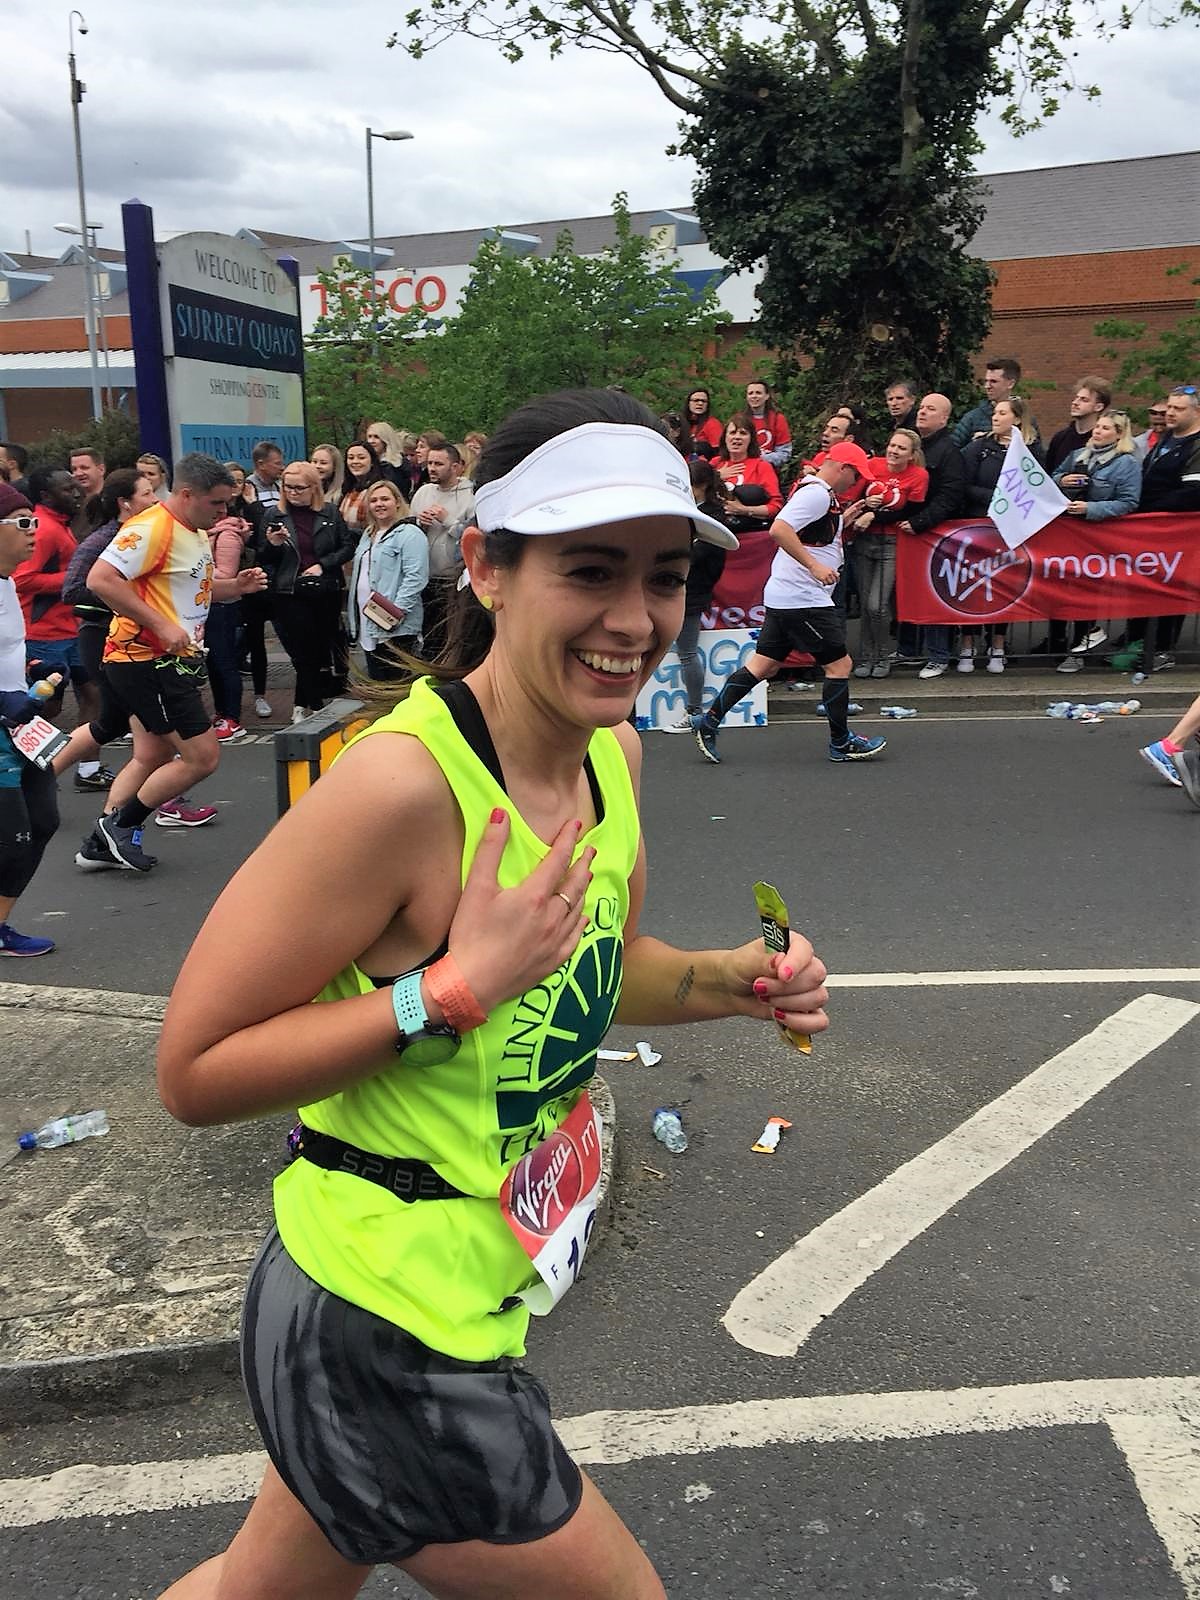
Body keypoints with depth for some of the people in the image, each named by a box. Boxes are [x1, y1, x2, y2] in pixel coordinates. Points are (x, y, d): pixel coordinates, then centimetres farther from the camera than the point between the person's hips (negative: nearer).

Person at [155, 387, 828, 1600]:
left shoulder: (614, 750, -2)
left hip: (469, 1297, 8)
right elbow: (194, 1072, -22)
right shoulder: (401, 783, -28)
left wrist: (732, 983, -5)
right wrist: (454, 986, -29)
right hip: (385, 1339, -8)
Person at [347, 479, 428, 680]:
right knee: (375, 679, 14)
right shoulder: (369, 535, 20)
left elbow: (415, 578, -19)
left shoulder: (410, 534, -9)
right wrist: (353, 614, 20)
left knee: (395, 679, -7)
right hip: (367, 625, 9)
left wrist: (396, 610, -23)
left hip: (396, 627, -9)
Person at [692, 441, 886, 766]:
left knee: (764, 664, 12)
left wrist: (844, 519, 18)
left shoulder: (820, 493, 16)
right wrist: (814, 566, -27)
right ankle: (841, 743, 10)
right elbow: (779, 529, -28)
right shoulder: (817, 493, -15)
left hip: (784, 597, 10)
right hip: (802, 599, -10)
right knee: (839, 664, -1)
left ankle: (708, 721, 14)